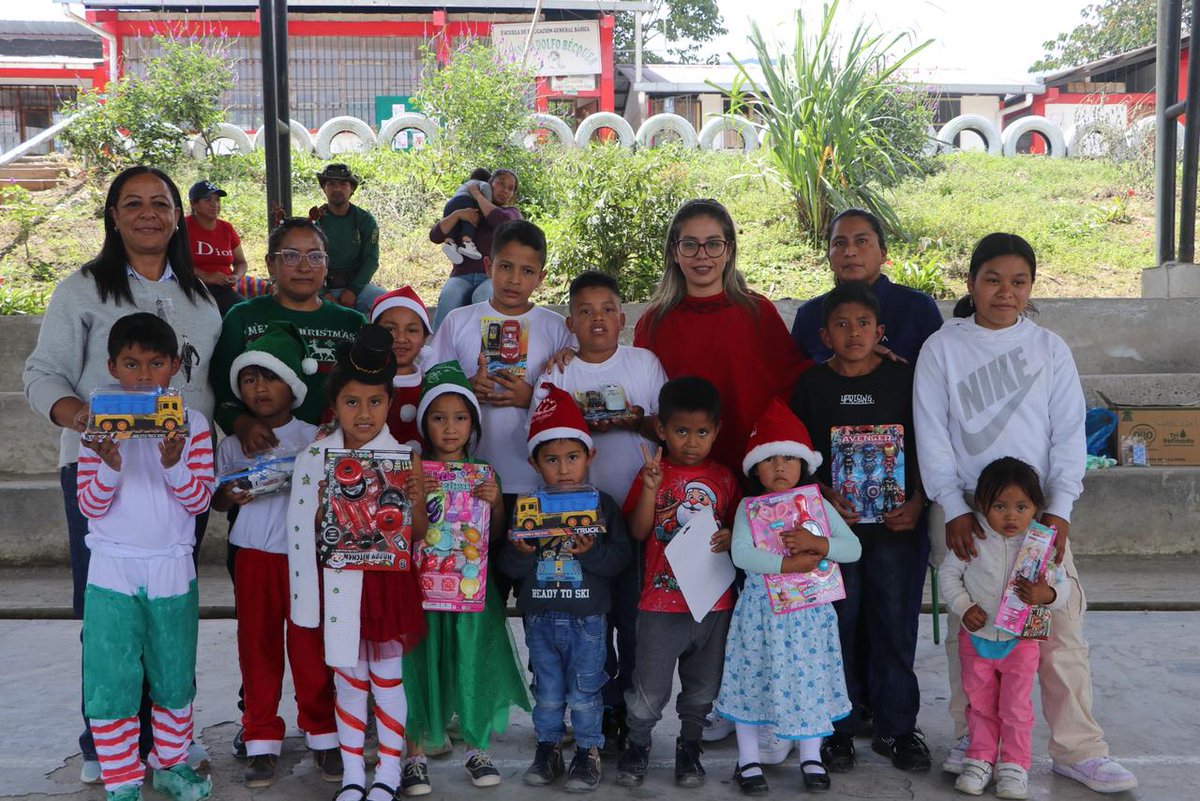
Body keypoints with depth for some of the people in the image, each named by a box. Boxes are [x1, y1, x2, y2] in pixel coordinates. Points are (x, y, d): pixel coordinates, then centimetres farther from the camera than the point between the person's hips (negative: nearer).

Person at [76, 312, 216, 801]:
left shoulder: (193, 424, -1)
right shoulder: (100, 426, -1)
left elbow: (200, 500, -4)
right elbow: (90, 506, -3)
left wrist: (173, 464, -22)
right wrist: (109, 466, -21)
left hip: (172, 571, 1)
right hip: (112, 572, -1)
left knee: (175, 678, 13)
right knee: (111, 683, 1)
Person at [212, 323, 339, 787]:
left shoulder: (313, 439, 1)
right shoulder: (233, 445, 7)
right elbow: (216, 500, 12)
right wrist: (228, 496, -10)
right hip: (253, 554, 2)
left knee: (309, 644, 3)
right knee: (257, 645, 7)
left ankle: (322, 734, 18)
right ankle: (261, 740, 18)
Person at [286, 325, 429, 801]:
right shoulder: (314, 459, -3)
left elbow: (418, 534, -6)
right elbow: (309, 531, 1)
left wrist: (417, 499, -24)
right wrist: (324, 509, -18)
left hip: (387, 582, -2)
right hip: (339, 584, 2)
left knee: (387, 678, 10)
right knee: (348, 681, 13)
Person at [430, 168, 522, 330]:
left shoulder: (511, 212, 19)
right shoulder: (465, 210, 24)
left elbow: (502, 221, -8)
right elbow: (435, 236, 11)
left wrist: (477, 195, 4)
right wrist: (457, 214, -4)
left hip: (494, 277, -2)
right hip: (462, 276, 2)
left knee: (484, 298, -38)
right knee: (448, 299, -34)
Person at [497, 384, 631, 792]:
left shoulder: (603, 505, -4)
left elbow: (620, 556, -10)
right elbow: (508, 567, -1)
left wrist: (592, 551, -26)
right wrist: (522, 552, -21)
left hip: (587, 619, -2)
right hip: (540, 617, 2)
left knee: (585, 691, 7)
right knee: (547, 690, 14)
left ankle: (588, 751, 21)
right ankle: (548, 747, 29)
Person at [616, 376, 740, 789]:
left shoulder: (723, 477, 4)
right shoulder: (653, 472, -3)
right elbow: (638, 532, -10)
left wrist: (730, 538, -12)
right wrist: (649, 488, -22)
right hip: (662, 600, -2)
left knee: (703, 684, 15)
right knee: (650, 688, 5)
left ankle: (690, 745, 34)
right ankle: (637, 743, 28)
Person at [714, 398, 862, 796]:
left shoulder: (818, 505, 4)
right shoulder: (749, 508, -2)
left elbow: (853, 548, -2)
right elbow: (741, 554, -18)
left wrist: (816, 543, -19)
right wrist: (788, 563, -24)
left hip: (809, 610, 2)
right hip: (761, 608, -1)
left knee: (811, 676, 7)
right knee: (753, 678, 5)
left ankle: (811, 758, 26)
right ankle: (748, 760, 21)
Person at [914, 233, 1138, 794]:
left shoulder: (1050, 349, 5)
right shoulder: (941, 349, 1)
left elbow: (1069, 433, 3)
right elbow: (931, 437, -2)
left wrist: (1059, 510, -7)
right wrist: (954, 511, -10)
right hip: (961, 511, -1)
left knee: (1061, 627, 0)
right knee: (965, 627, 6)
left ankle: (1078, 751, 10)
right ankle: (971, 740, 20)